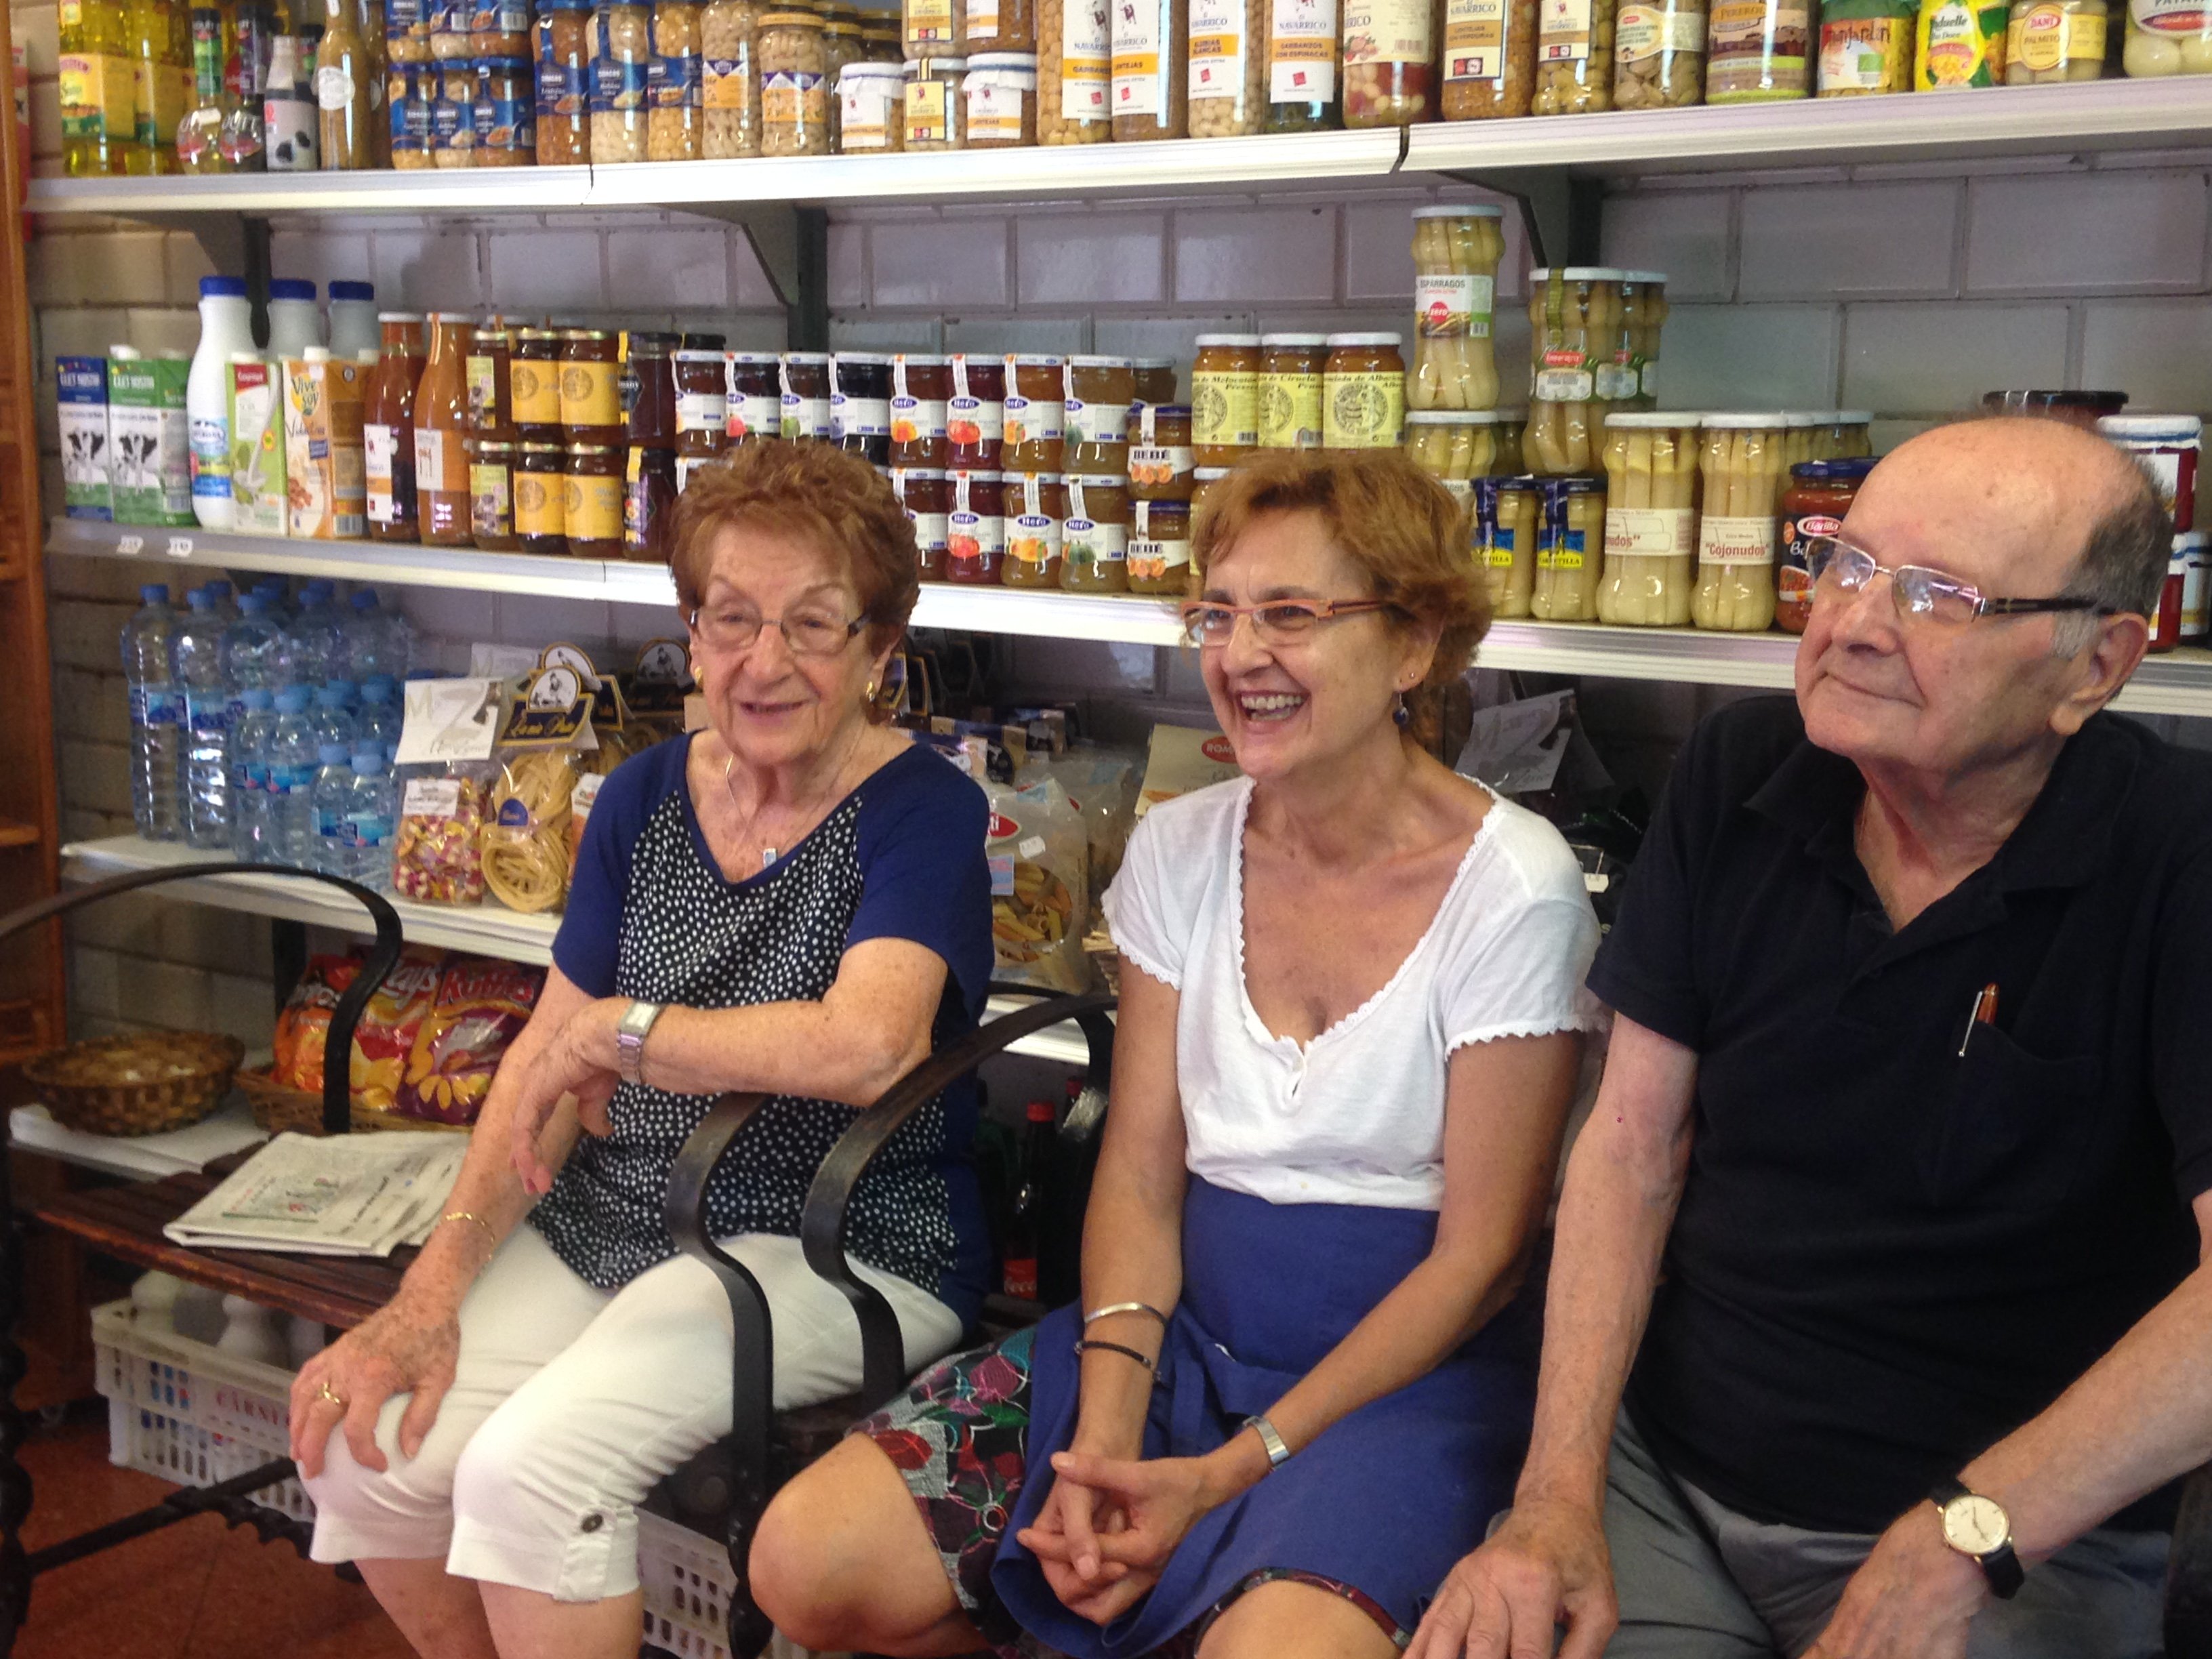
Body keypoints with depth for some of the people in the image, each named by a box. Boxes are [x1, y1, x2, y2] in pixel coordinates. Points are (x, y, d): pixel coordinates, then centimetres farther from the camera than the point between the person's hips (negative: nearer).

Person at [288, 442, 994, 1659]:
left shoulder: (923, 811, -11)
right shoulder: (645, 796, 8)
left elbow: (865, 1043, -30)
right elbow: (550, 1055, 7)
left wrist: (614, 1029, -18)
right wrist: (436, 1285, -5)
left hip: (844, 1250, -6)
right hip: (612, 1225, 6)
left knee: (534, 1465, -26)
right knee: (361, 1444, -11)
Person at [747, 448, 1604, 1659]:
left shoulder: (1511, 887, -12)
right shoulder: (1180, 849, 3)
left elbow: (1479, 1253, -10)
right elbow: (1140, 1173, 2)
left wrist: (1233, 1471, -16)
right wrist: (1102, 1439, -13)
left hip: (1415, 1365, -4)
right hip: (1184, 1329, 5)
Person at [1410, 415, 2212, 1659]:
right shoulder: (1739, 775, -1)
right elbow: (1633, 1142, -1)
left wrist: (1960, 1544, -26)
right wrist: (1558, 1499, -9)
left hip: (2022, 1547, -3)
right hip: (1665, 1478, 3)